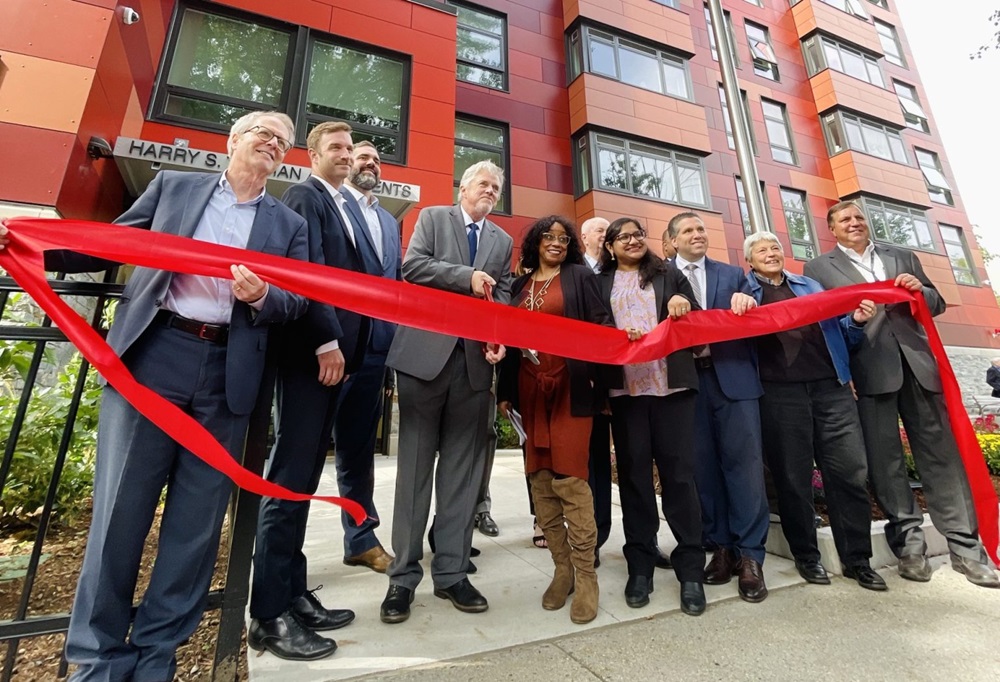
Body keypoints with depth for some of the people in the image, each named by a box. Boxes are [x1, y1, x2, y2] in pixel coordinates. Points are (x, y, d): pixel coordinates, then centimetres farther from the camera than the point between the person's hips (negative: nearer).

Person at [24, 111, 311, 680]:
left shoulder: (290, 225, 13)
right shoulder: (172, 186, 15)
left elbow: (297, 302, 4)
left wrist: (262, 296, -15)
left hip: (228, 377, 1)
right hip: (151, 358, 0)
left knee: (197, 518, 7)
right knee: (120, 507, 5)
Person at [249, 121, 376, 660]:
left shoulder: (344, 209, 26)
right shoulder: (304, 196, 1)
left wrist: (344, 344, 10)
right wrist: (327, 340, -20)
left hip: (333, 353, 9)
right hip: (311, 353, -8)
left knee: (303, 475, 10)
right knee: (290, 476, -5)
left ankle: (293, 595, 21)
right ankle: (270, 615, 7)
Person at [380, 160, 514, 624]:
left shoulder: (503, 241, 21)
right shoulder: (432, 218, 12)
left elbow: (503, 295, 11)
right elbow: (413, 265, -4)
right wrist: (467, 277, -10)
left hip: (476, 360, 3)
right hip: (425, 352, -3)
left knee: (462, 469, 7)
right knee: (415, 465, 3)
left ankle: (451, 573, 20)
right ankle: (403, 576, 16)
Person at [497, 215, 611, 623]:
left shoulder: (580, 276, 8)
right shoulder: (520, 286, 17)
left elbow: (601, 323, 2)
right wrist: (505, 391, 10)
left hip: (570, 388, -4)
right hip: (530, 390, 4)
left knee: (569, 478, -7)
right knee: (540, 480, 5)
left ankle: (585, 574, 8)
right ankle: (562, 568, 18)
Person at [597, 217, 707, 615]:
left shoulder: (670, 275, 16)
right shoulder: (601, 283, 13)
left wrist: (683, 305, -7)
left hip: (671, 384, 0)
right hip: (625, 388, 0)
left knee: (679, 472, 0)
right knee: (633, 473, 5)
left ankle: (690, 569, 13)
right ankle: (640, 566, 17)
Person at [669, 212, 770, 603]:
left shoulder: (732, 274, 16)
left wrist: (747, 304, -10)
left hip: (733, 377, 2)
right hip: (687, 381, -1)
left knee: (744, 462, 0)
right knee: (703, 466, 4)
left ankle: (749, 556, 12)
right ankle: (720, 548, 18)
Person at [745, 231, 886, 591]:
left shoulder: (810, 285, 21)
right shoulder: (744, 291, 9)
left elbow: (840, 332, 20)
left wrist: (857, 321, -1)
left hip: (831, 386, 4)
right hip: (781, 393, -3)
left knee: (850, 472, 3)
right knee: (793, 478, 3)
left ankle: (857, 558, 19)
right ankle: (806, 555, 19)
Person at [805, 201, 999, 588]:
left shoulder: (903, 258, 20)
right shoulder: (819, 268, 7)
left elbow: (937, 304, 20)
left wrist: (921, 290, 0)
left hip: (916, 361, 4)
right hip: (870, 369, -3)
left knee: (941, 452, 5)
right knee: (884, 458, 1)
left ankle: (965, 546, 15)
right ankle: (909, 542, 12)